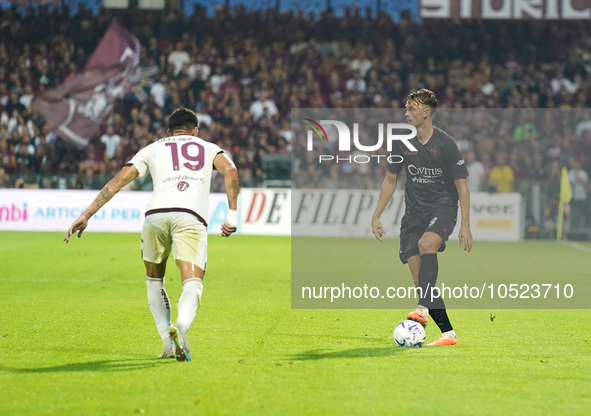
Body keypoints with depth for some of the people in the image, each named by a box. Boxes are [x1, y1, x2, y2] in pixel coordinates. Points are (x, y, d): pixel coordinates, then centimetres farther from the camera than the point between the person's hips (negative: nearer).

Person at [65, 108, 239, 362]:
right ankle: (181, 326, -39)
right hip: (191, 217, -2)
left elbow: (118, 180, 19)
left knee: (154, 280, 24)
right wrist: (232, 214, 5)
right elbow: (230, 171, 7)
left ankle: (169, 345, 16)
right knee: (192, 284, -7)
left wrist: (86, 215, 18)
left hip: (155, 214, 2)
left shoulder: (153, 149, 29)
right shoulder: (209, 148, 28)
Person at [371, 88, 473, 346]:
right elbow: (390, 180, 15)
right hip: (414, 211, 5)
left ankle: (423, 308, -40)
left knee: (427, 243, -36)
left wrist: (465, 225, -10)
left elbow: (461, 184, -5)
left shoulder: (445, 143, -9)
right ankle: (448, 333, 0)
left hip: (443, 206, -5)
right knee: (418, 277, -6)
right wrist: (376, 217, 11)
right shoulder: (403, 143, 4)